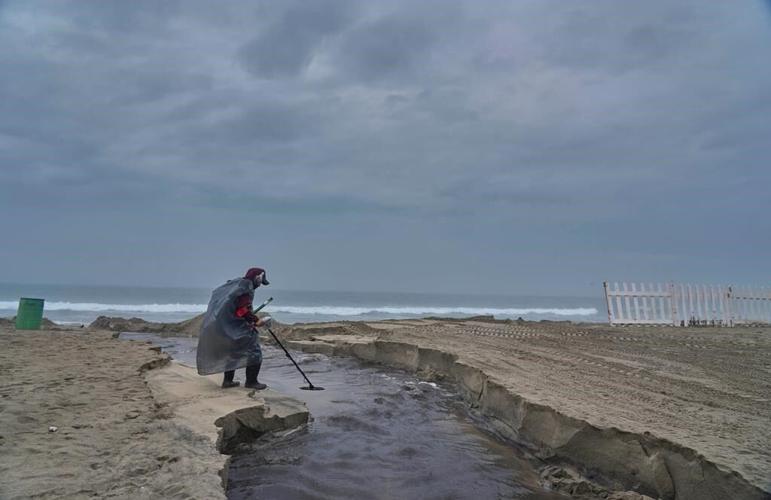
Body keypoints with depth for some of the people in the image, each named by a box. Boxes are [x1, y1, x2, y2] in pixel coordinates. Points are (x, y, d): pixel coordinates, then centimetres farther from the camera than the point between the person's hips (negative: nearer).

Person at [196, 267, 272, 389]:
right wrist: (257, 321, -14)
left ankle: (228, 380, 25)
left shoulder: (234, 284, 16)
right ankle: (251, 381, 2)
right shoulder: (246, 288, -12)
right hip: (235, 328, -10)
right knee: (254, 352, -1)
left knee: (231, 352, 23)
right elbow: (243, 311, -20)